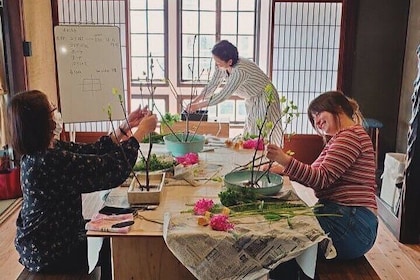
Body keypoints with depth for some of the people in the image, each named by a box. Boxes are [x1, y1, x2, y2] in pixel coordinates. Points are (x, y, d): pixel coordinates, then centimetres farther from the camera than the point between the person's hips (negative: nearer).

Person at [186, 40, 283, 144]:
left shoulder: (240, 70, -36)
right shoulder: (222, 66, -12)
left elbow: (223, 95, -35)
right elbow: (212, 86, -2)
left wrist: (198, 106, -30)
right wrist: (193, 102, -11)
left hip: (265, 99, -8)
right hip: (252, 100, 8)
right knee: (249, 133, 12)